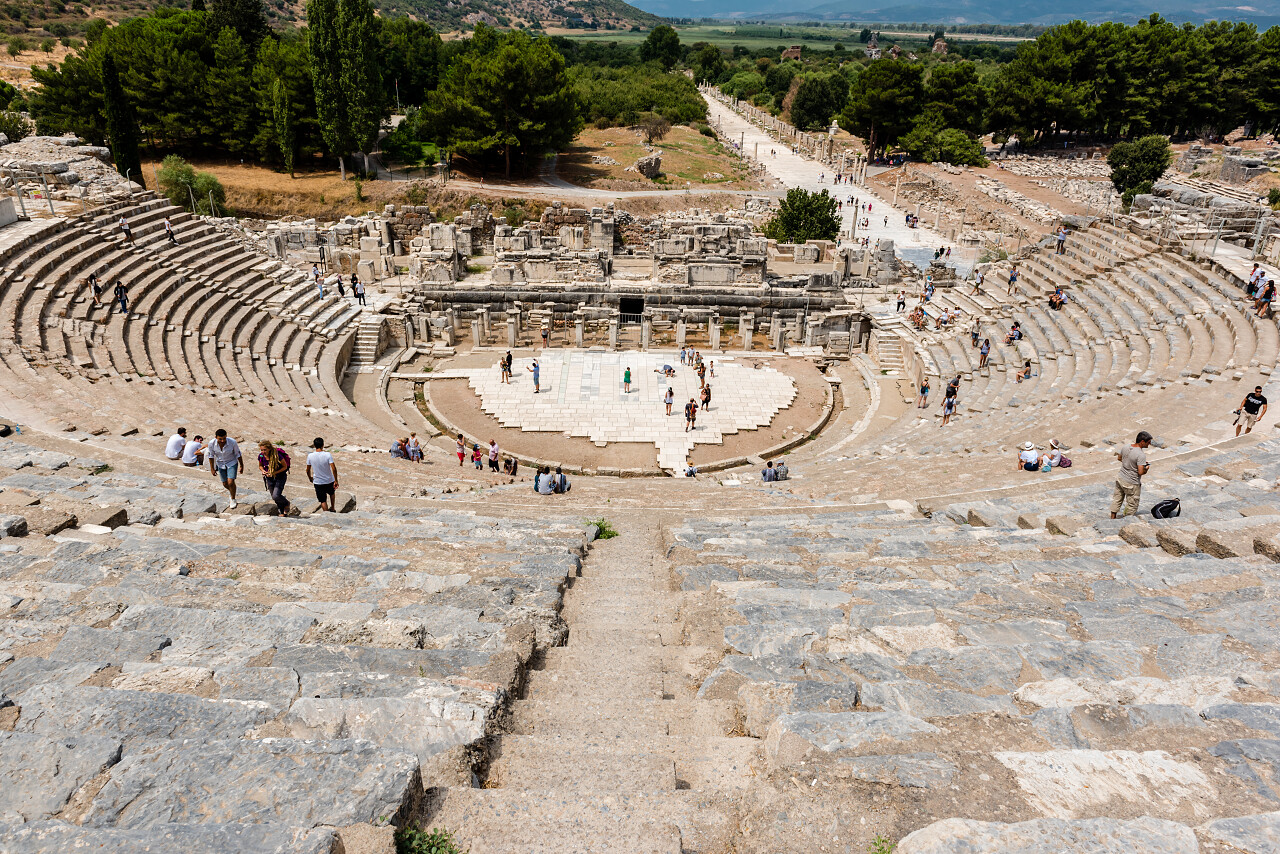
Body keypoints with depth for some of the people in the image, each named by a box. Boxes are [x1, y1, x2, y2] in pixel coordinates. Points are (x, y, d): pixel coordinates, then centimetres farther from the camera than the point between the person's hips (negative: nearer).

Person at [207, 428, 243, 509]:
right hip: (220, 464, 3)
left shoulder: (232, 442, -28)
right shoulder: (212, 444, -23)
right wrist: (212, 468, 0)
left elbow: (238, 454, -12)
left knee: (230, 482, -14)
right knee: (225, 483, 11)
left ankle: (233, 499, 9)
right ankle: (231, 492, 45)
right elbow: (211, 455, -5)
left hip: (232, 463, -3)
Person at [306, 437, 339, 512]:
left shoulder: (310, 456, -12)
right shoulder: (328, 454, -18)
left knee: (323, 501, 11)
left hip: (318, 482, 0)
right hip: (329, 481, 0)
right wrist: (336, 480, -12)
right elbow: (334, 469, -22)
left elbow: (308, 470, -1)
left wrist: (310, 478, 19)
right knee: (331, 493, 31)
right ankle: (332, 508, 45)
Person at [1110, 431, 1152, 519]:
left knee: (1117, 500, 21)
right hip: (1131, 484, -7)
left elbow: (1120, 458, 16)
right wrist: (1146, 469, -6)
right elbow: (1140, 472, -27)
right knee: (1132, 505, 11)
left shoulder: (1125, 448, -3)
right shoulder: (1141, 455, -26)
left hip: (1120, 479, 7)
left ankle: (1112, 518, 32)